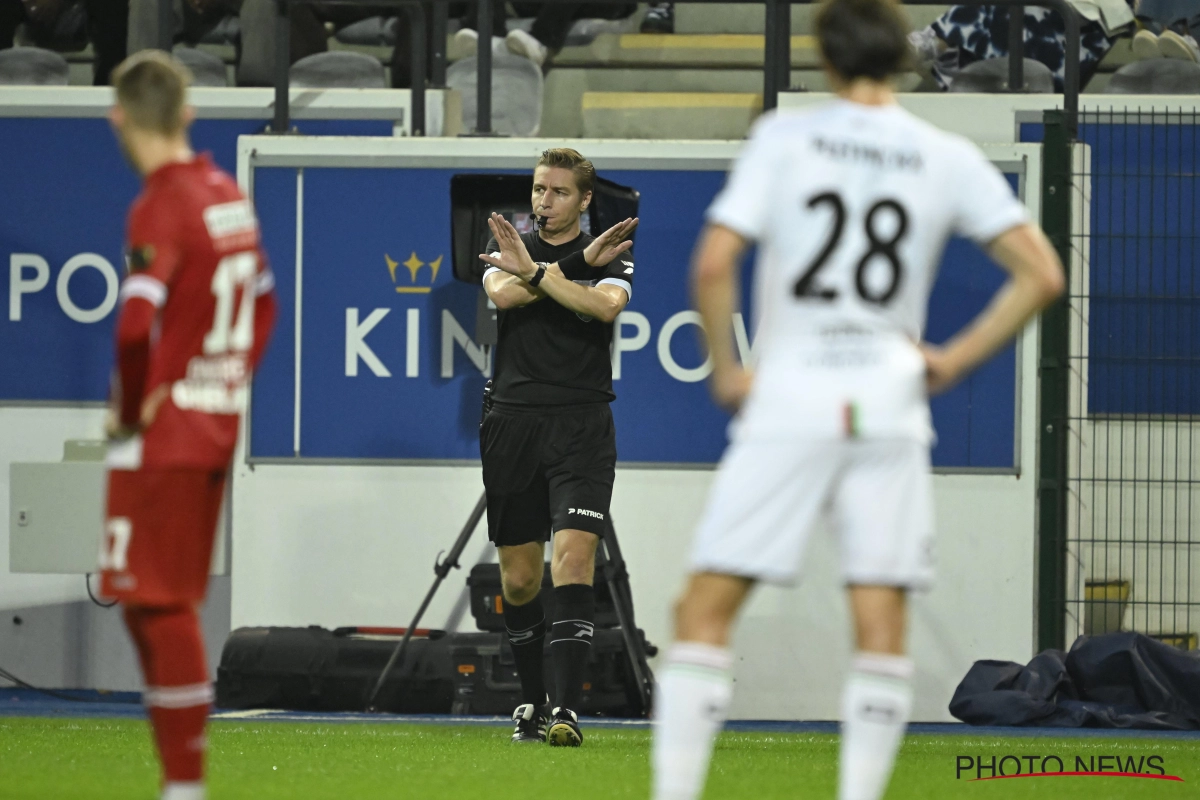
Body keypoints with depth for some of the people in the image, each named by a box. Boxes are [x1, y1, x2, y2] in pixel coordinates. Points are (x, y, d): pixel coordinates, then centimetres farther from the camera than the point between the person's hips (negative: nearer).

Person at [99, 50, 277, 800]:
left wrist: (130, 408, -13)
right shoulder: (230, 196, 9)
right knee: (174, 608, 14)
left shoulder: (162, 207, -16)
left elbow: (136, 326, -27)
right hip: (219, 428, 8)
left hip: (163, 431, -8)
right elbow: (263, 306, 20)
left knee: (156, 606, -3)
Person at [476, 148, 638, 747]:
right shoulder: (508, 247, 11)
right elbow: (502, 293, -11)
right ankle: (532, 700, 23)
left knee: (573, 555, -17)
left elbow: (606, 305, -16)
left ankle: (567, 711, -22)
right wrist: (579, 261, -12)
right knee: (519, 578, 6)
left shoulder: (612, 255, 5)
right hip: (513, 422, 3)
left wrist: (535, 273, -18)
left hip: (581, 426, -3)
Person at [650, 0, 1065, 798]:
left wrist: (725, 370, 2)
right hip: (890, 408, 2)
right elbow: (1042, 275, 0)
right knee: (881, 627, 4)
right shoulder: (949, 158, 4)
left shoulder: (784, 137, -2)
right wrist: (956, 358, 6)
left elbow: (713, 264, -10)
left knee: (705, 611, 2)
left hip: (787, 402, -2)